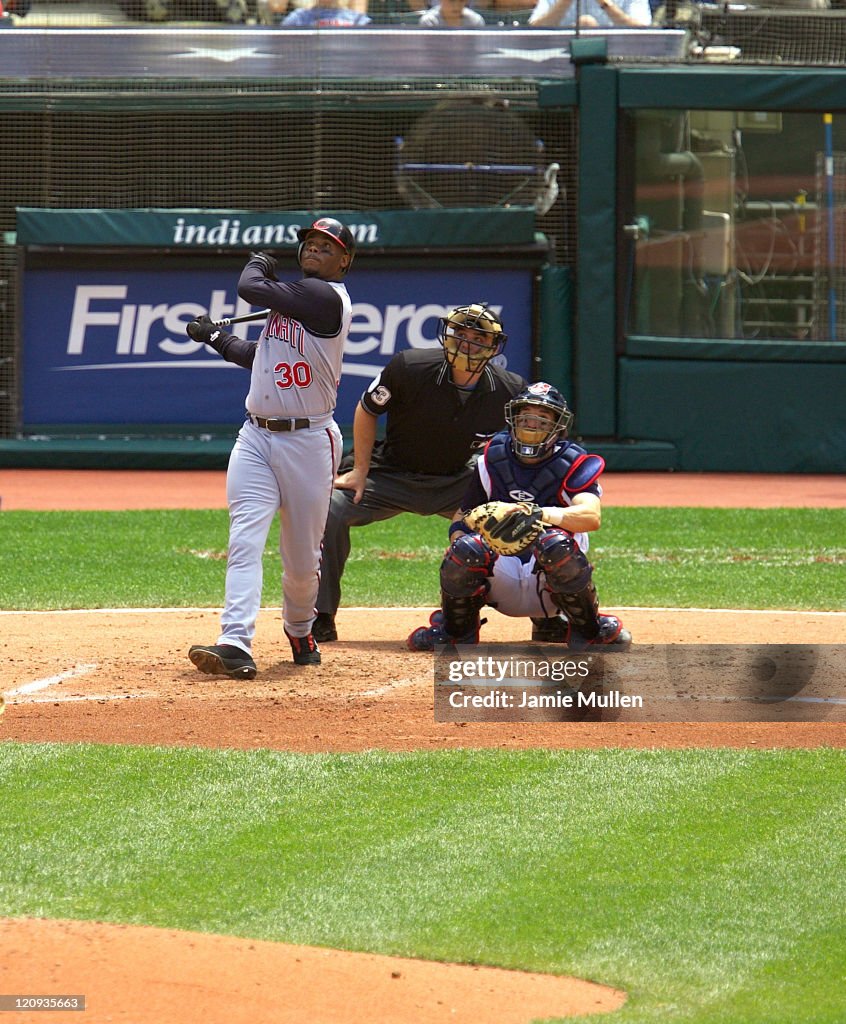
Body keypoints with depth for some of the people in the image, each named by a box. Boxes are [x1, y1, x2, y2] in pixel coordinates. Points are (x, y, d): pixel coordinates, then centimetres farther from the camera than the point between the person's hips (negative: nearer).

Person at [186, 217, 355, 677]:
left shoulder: (325, 296, -13)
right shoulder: (297, 296, 16)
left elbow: (250, 289, -16)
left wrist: (258, 262, 4)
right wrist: (216, 337, 23)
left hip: (308, 441, -7)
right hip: (256, 437, 7)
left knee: (303, 556, 5)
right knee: (244, 539, -11)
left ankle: (299, 629, 32)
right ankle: (235, 644, -21)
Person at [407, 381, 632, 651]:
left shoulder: (572, 464, -6)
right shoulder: (493, 460, 6)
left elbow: (592, 517, -25)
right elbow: (462, 515, 11)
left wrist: (544, 515, -44)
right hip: (501, 578, 2)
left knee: (555, 543, -35)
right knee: (467, 547, -28)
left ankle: (589, 629, -11)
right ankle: (455, 628, -1)